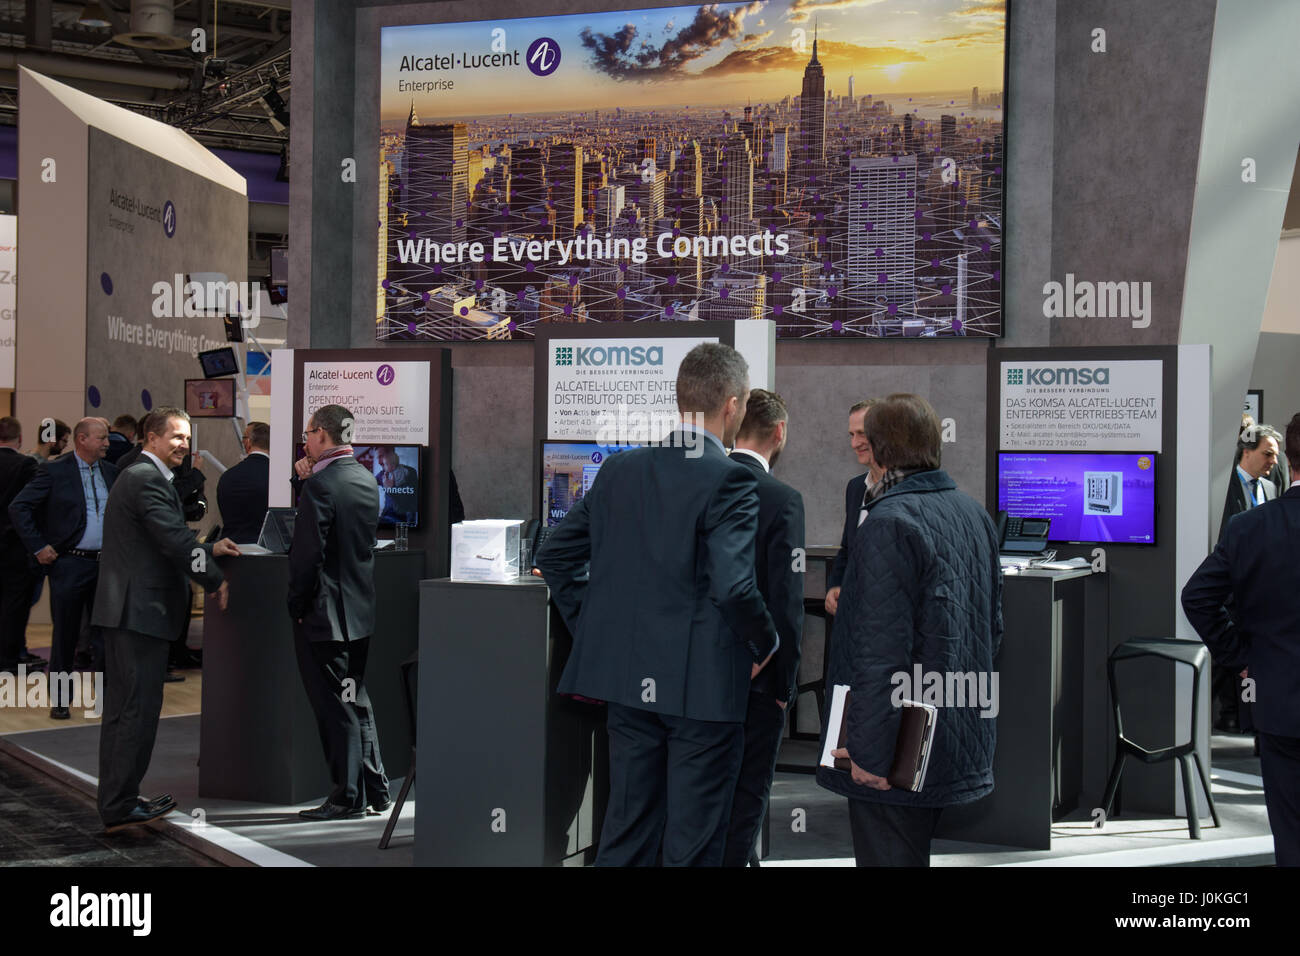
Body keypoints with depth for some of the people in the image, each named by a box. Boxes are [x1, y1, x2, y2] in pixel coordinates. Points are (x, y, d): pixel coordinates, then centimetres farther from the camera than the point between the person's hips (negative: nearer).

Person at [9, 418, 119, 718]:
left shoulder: (111, 472, 9)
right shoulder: (54, 470, -6)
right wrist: (38, 547, -11)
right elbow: (18, 507, -8)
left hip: (105, 563, 4)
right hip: (69, 563, -4)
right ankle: (59, 699, 16)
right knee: (65, 634, 5)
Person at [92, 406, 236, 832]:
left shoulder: (138, 476, 20)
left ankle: (116, 801, 24)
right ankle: (121, 807, -1)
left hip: (124, 608, 11)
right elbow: (175, 540, -19)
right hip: (141, 609, -11)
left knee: (122, 708, 15)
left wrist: (209, 549, 15)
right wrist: (216, 581, -10)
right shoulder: (149, 479, -14)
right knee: (138, 708, -6)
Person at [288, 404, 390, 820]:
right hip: (360, 610, 8)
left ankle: (348, 796, 8)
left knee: (335, 707, 1)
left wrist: (296, 606, -8)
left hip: (324, 614, -8)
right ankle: (376, 790, 22)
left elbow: (307, 552, -20)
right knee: (357, 700, 17)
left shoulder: (321, 483, -18)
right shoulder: (367, 480, 7)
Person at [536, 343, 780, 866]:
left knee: (625, 832, 15)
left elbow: (554, 557, 8)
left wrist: (595, 632, 15)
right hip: (703, 683, -6)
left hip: (629, 679, 6)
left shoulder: (618, 470, 5)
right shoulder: (729, 480, -14)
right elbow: (733, 585, -24)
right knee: (693, 844, 6)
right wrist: (766, 644, -6)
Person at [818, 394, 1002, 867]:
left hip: (898, 747, -9)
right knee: (915, 850, 20)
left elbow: (882, 650, -23)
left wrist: (869, 750, -19)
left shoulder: (889, 524, -19)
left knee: (887, 853, 0)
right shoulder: (973, 512, 8)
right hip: (956, 735, 9)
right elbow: (992, 624, 16)